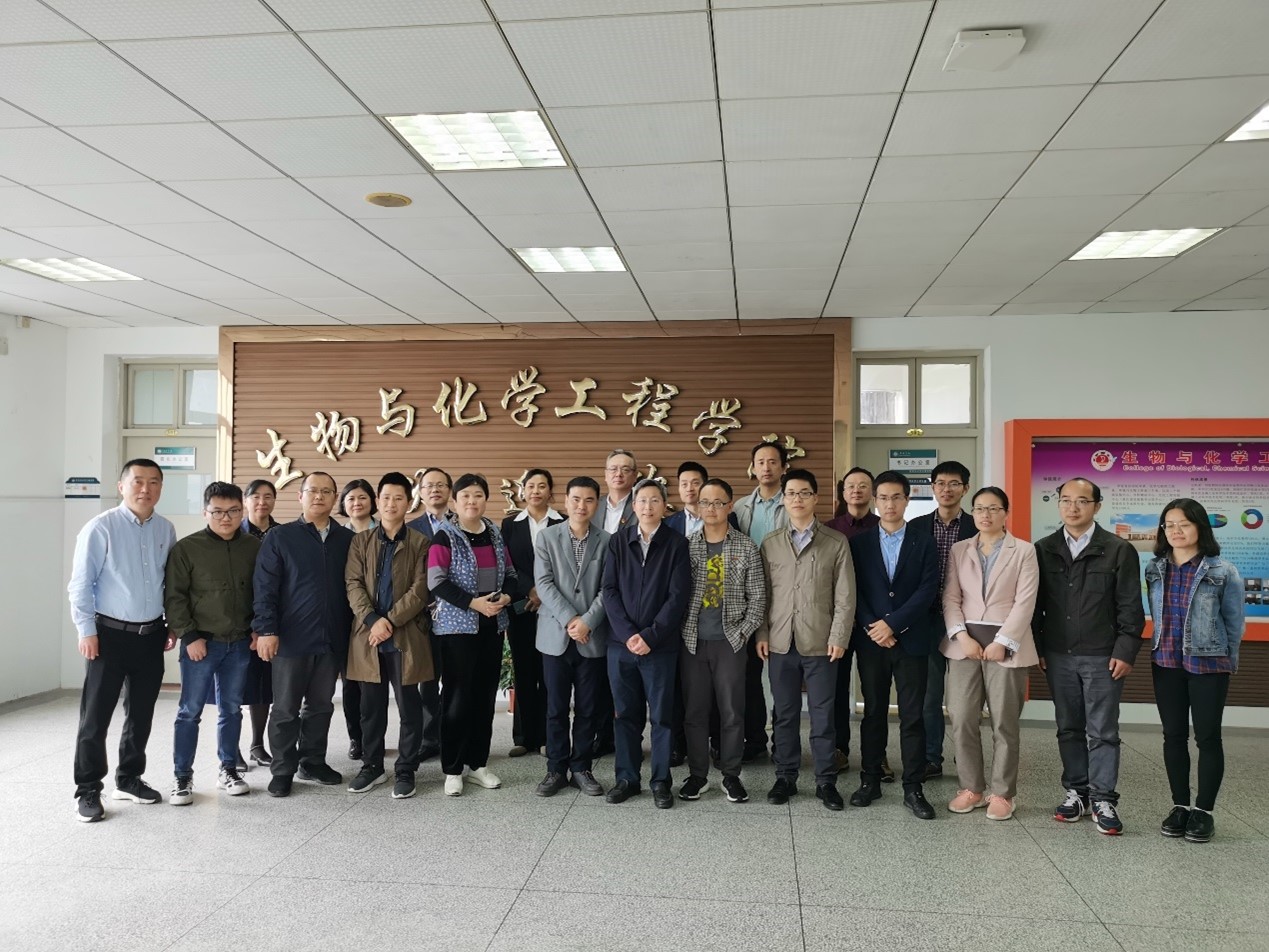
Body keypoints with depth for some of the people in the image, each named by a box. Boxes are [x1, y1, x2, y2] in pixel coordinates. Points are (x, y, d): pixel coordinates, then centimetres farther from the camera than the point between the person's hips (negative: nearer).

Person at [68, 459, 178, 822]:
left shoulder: (166, 530, 3)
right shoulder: (101, 527, -11)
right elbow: (80, 584, -9)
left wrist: (173, 624, 10)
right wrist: (87, 631, -12)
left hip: (152, 635, 5)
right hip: (110, 634, -5)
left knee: (141, 713, 14)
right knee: (96, 716, 2)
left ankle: (129, 779, 30)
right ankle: (88, 790, 14)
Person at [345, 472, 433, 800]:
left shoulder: (420, 543, 2)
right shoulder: (360, 540, 9)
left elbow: (420, 589, -5)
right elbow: (353, 583, 1)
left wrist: (389, 620, -14)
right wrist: (372, 620, -13)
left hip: (406, 636, -2)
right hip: (367, 634, 2)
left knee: (409, 706, 3)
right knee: (371, 706, 11)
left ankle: (405, 770, 15)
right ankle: (372, 766, 25)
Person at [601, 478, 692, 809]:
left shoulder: (676, 544, 0)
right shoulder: (617, 542, 7)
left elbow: (678, 596, -6)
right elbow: (610, 590, 1)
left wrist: (650, 636, -13)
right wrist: (628, 634, -10)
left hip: (661, 645, -2)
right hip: (621, 643, 2)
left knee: (661, 715, 5)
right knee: (625, 714, 10)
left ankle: (661, 781, 17)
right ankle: (627, 778, 21)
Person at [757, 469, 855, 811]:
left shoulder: (836, 543, 3)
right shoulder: (770, 543, 8)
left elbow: (845, 596, 0)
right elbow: (764, 593, 9)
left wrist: (838, 637, -7)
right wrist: (762, 634, 2)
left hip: (820, 643, -2)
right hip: (780, 642, 2)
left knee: (822, 715, 4)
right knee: (785, 714, 9)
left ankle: (826, 781, 15)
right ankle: (785, 777, 20)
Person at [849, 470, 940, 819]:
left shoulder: (924, 544, 4)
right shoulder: (859, 543, 6)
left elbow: (927, 590, -5)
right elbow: (854, 591, 1)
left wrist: (893, 623, -13)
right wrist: (873, 628, -11)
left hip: (911, 641, -1)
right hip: (870, 642, 1)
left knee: (912, 716, 2)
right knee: (873, 713, 9)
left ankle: (913, 788, 9)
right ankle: (870, 781, 18)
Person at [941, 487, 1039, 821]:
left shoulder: (1024, 551, 3)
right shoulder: (958, 550, 11)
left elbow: (1025, 602, -5)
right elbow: (950, 598, 4)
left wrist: (1002, 642, -13)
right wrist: (962, 636, -10)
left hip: (1005, 646, -2)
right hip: (964, 644, 2)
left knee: (1004, 723, 4)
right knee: (962, 720, 1)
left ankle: (1001, 792, 16)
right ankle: (971, 787, 15)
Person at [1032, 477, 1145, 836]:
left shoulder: (1120, 550, -3)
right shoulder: (1043, 550, 5)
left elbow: (1130, 607, -3)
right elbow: (1035, 604, 7)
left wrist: (1125, 652, -9)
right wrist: (1037, 649, 2)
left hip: (1102, 657, -3)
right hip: (1058, 656, 3)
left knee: (1103, 732, 2)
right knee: (1068, 728, 11)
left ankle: (1103, 800, 11)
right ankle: (1076, 792, 22)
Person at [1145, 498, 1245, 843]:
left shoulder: (1222, 571, -8)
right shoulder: (1155, 569, 2)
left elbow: (1234, 622, 0)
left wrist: (1223, 658, 6)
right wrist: (1166, 647, 7)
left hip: (1208, 665, -3)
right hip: (1166, 664, 4)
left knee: (1207, 737, 5)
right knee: (1174, 736, 10)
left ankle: (1203, 811, 16)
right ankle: (1180, 806, 22)